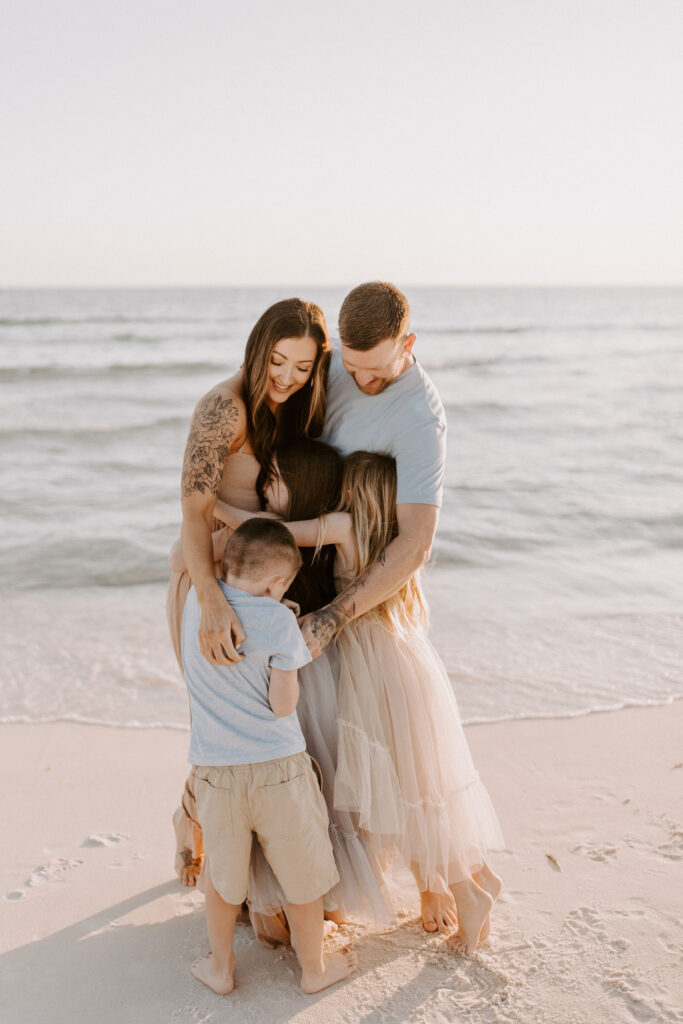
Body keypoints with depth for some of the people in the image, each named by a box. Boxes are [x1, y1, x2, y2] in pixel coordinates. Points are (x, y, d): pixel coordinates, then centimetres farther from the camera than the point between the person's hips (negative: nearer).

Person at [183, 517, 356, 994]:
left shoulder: (196, 598, -2)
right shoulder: (278, 619, -15)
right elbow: (283, 705, -13)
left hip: (216, 770, 4)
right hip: (279, 767, -3)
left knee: (222, 875, 23)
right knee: (303, 876, 16)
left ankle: (221, 967, 38)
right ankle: (315, 968, 33)